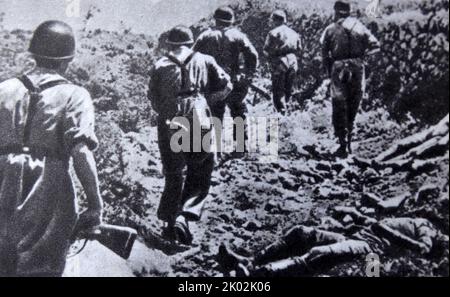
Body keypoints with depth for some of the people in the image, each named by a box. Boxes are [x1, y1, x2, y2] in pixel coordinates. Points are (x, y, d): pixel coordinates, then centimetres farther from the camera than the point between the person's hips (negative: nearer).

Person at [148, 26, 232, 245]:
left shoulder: (160, 66, 7)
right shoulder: (204, 61, 6)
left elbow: (153, 98, 7)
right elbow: (226, 85, 2)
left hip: (169, 125, 1)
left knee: (173, 175, 14)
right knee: (200, 174, 12)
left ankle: (170, 222, 16)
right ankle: (184, 215, -4)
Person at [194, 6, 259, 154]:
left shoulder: (205, 36, 4)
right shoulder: (238, 36, 0)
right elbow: (253, 57, -6)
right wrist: (248, 76, 4)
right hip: (234, 83, -1)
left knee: (215, 115, 13)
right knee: (239, 113, 13)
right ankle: (241, 147, 16)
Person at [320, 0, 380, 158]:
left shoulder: (331, 29, 2)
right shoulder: (359, 27, 7)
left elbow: (324, 53, 1)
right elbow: (376, 46, 2)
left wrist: (329, 72, 9)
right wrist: (362, 53, 13)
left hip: (339, 68, -2)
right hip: (357, 67, 2)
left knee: (339, 108, 3)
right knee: (352, 107, 16)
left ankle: (343, 146, -3)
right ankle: (348, 141, 26)